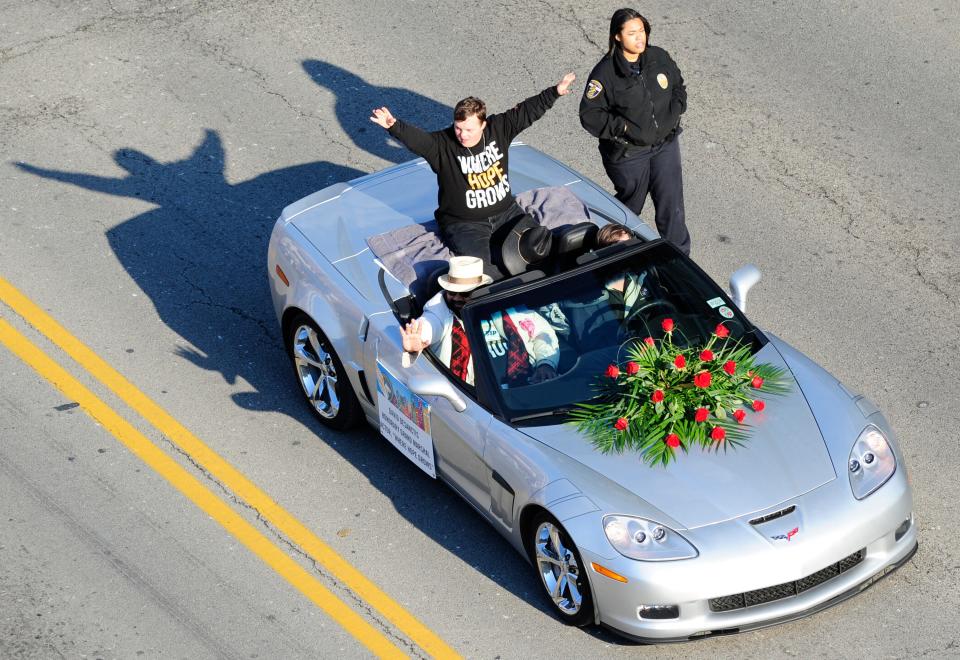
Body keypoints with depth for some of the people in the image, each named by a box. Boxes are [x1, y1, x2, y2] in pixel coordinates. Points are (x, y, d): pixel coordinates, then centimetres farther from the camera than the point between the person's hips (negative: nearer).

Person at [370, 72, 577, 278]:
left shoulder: (498, 128, -4)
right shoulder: (442, 144, -16)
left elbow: (527, 111, 2)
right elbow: (415, 138, -34)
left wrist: (555, 92, 0)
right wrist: (393, 126, -53)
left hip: (506, 213, 5)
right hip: (463, 223, -5)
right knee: (482, 267, -26)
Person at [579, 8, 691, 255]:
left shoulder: (659, 58, -4)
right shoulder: (605, 73, -18)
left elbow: (678, 85, 14)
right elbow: (589, 115, -16)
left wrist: (674, 112, -3)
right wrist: (625, 128, -21)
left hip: (665, 145, 3)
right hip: (628, 153, -3)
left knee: (672, 205, 4)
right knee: (631, 204, 16)